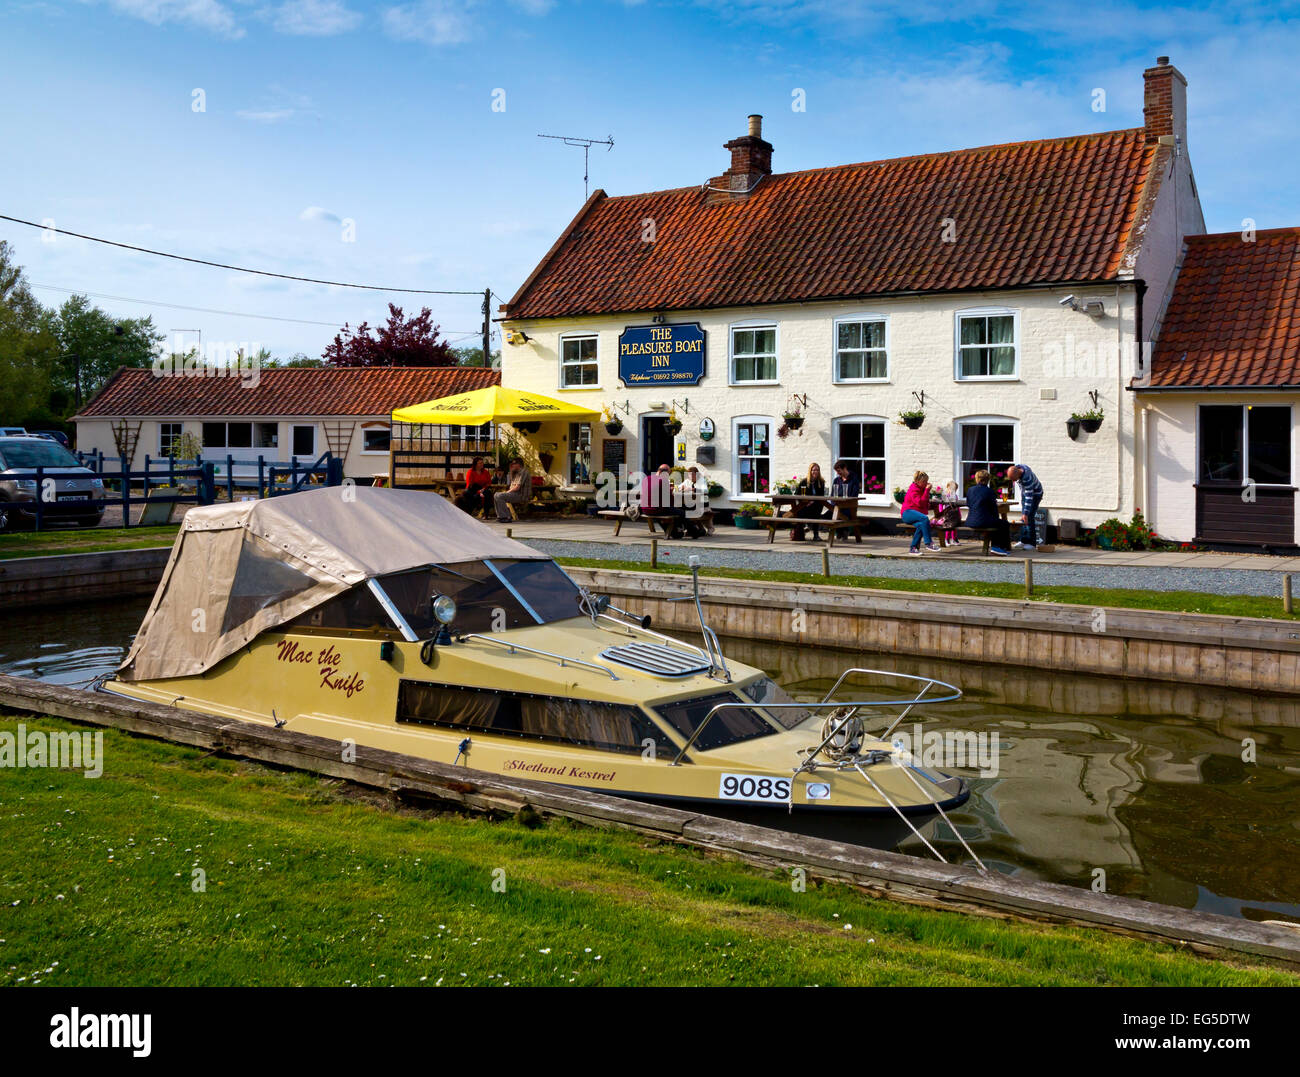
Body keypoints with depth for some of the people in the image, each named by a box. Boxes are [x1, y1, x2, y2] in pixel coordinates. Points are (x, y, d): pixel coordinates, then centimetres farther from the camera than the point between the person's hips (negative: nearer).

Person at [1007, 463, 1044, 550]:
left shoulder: (1027, 478, -39)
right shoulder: (1017, 467, -16)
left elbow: (1029, 498, -38)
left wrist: (1026, 514, -41)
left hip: (1035, 494, -8)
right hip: (1025, 492, 8)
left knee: (1029, 518, -13)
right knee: (1023, 518, 6)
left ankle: (1031, 543, -8)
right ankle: (1024, 541, 10)